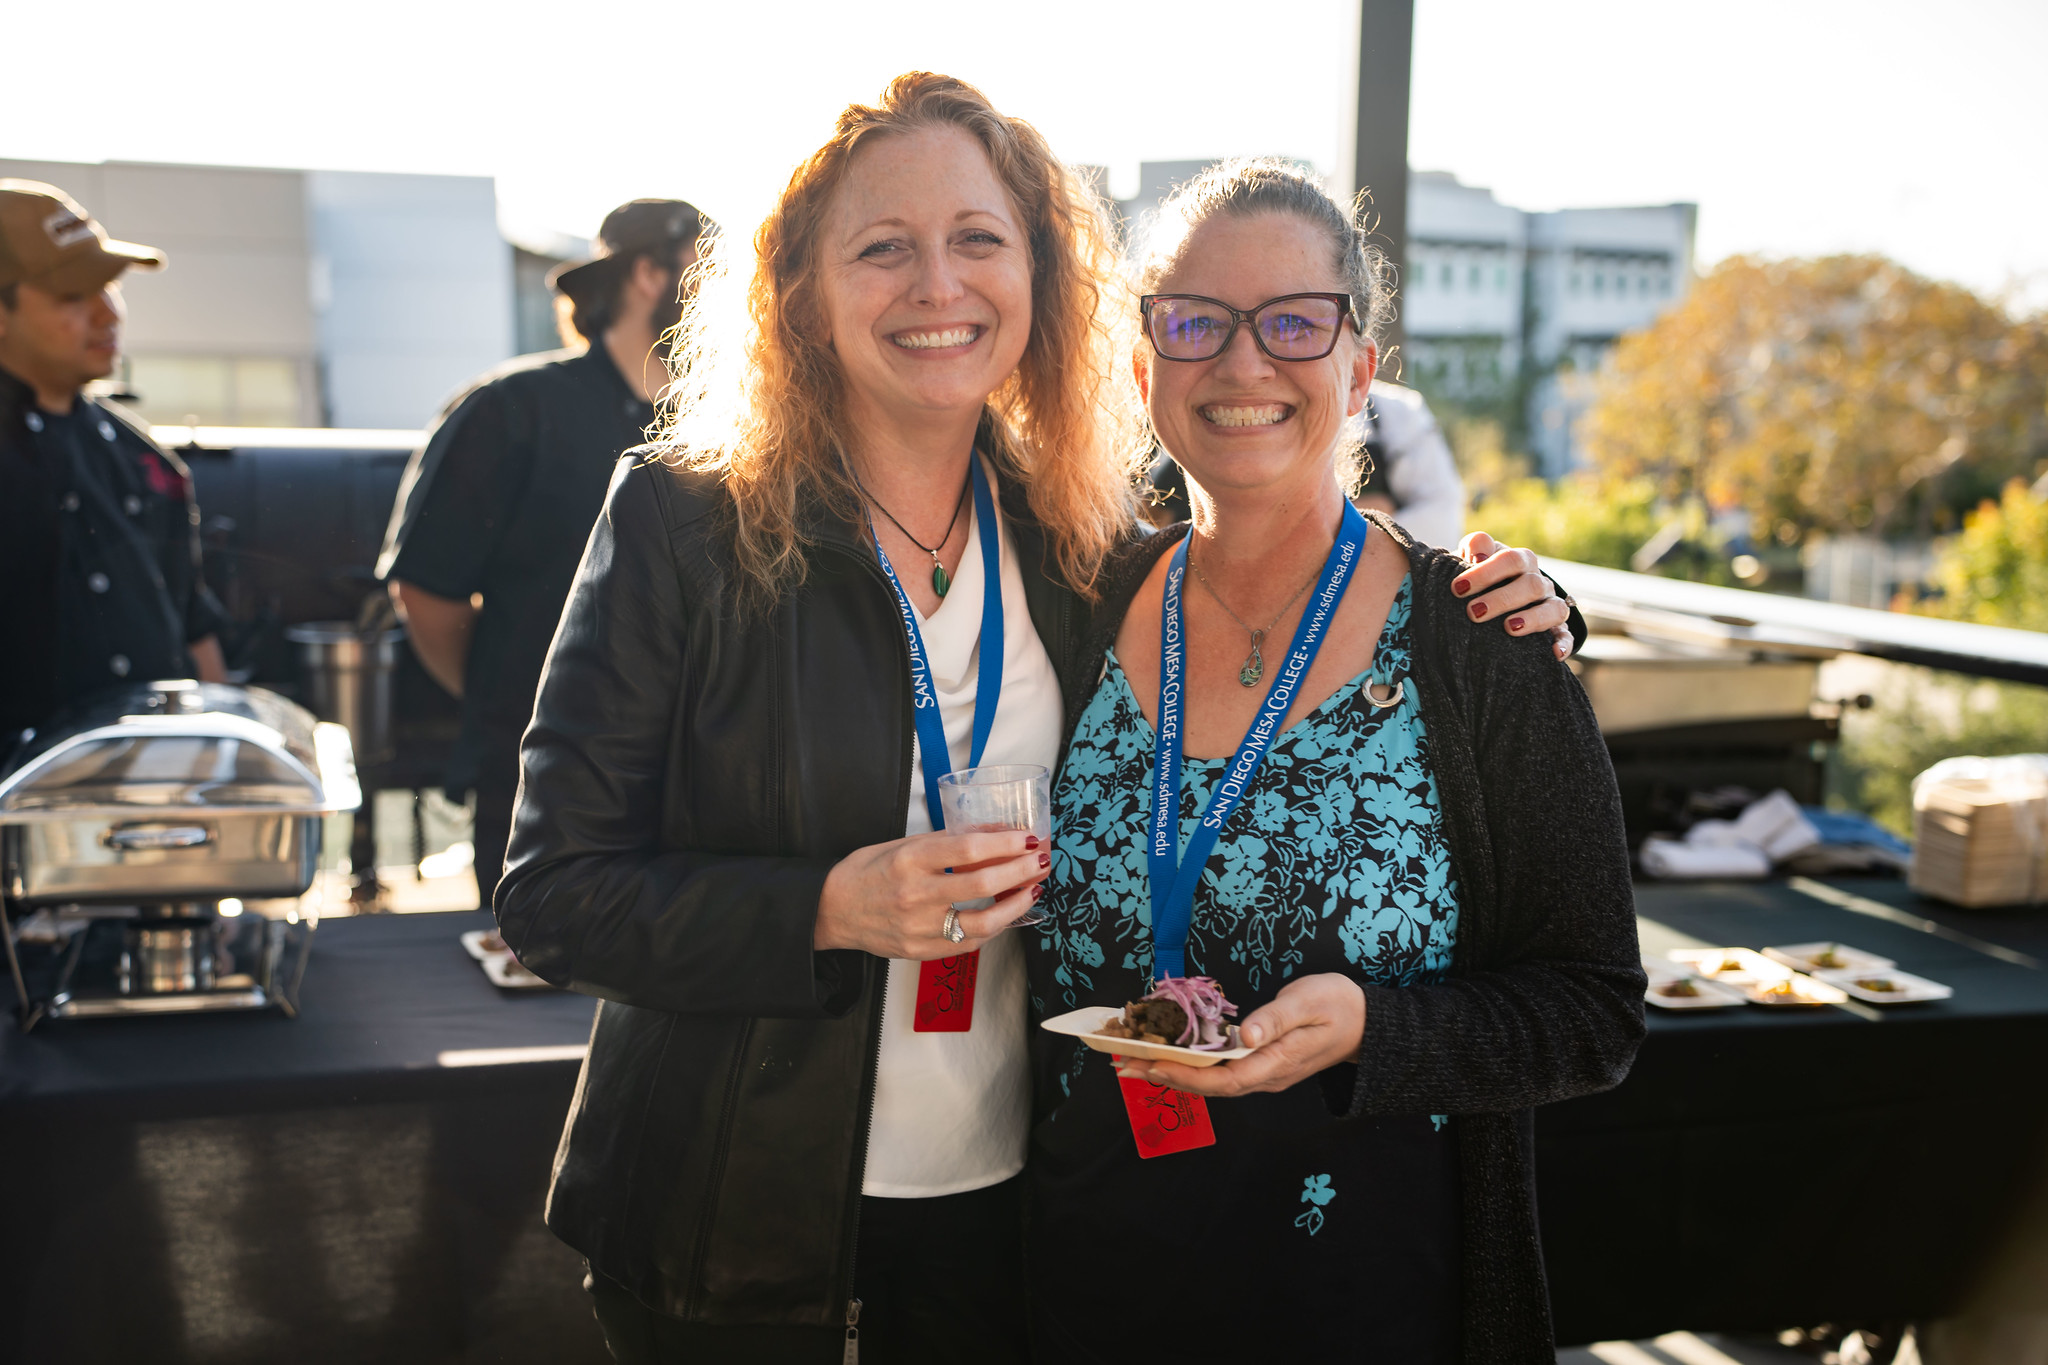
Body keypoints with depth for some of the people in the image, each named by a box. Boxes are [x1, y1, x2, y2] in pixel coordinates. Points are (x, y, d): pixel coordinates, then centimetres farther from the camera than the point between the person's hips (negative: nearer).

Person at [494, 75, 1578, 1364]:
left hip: (1002, 1199, 3)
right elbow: (551, 891, -11)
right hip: (741, 1216, -2)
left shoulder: (1095, 546, -2)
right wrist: (827, 911, -26)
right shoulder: (681, 525, -11)